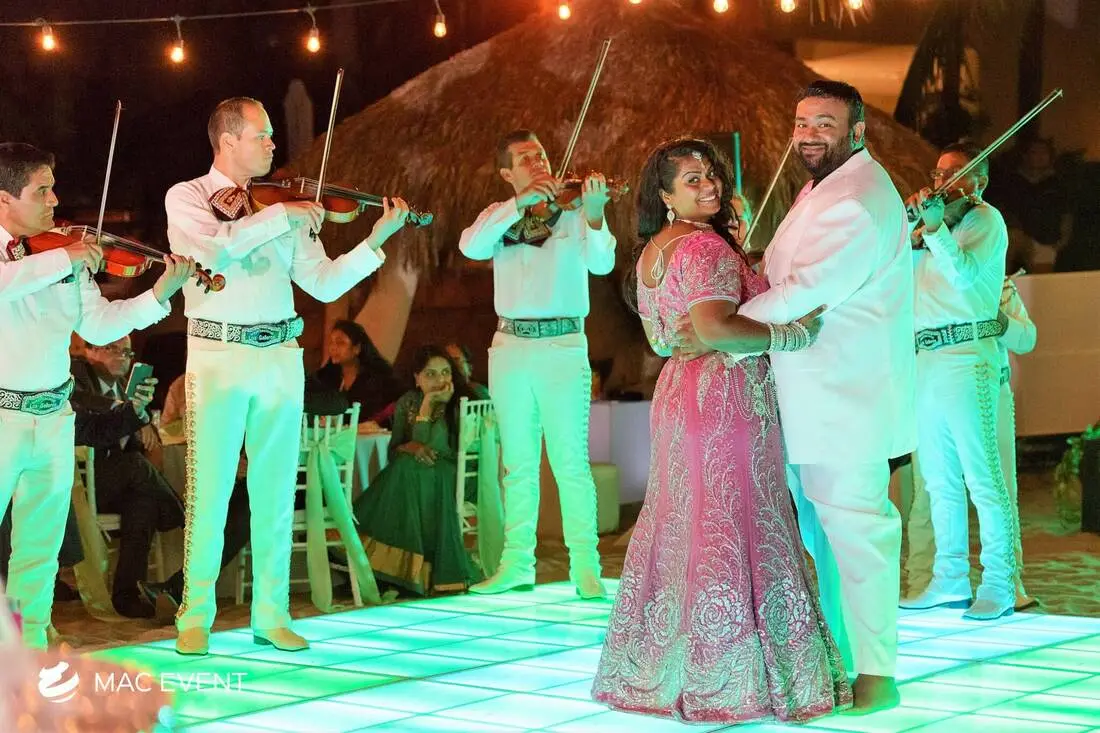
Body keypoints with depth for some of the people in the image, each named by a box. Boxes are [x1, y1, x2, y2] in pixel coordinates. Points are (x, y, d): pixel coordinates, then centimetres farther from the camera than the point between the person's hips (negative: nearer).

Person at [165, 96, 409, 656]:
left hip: (281, 357, 4)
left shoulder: (282, 207, 13)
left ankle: (271, 613, 13)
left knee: (276, 491, 5)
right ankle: (195, 615, 7)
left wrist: (377, 239, -2)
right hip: (219, 355, -4)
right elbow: (216, 246, -19)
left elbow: (323, 284, 7)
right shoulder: (187, 198, 3)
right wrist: (282, 215, -17)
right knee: (210, 489, -4)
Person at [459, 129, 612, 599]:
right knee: (518, 464, 9)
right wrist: (519, 203, -17)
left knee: (570, 463, -6)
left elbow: (601, 263, -13)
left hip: (562, 346, -3)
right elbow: (471, 247, -9)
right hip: (511, 346, 4)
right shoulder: (499, 216, 12)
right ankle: (517, 564, 15)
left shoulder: (572, 213, 2)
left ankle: (585, 565, -2)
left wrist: (594, 215, -31)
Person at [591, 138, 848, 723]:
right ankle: (726, 682, -1)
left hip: (679, 392, 10)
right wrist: (793, 333, -20)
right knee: (729, 529, -5)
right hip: (723, 400, -10)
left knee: (680, 524, 13)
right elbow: (714, 328, -27)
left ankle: (655, 669, 19)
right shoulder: (707, 247, -15)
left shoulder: (653, 251, 16)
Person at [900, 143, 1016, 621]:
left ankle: (999, 586, -3)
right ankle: (950, 581, 17)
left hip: (967, 358, -8)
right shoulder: (937, 225, 20)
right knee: (940, 481, 11)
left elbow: (965, 273, -16)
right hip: (927, 361, 8)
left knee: (983, 479, -8)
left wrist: (934, 227, -27)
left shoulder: (986, 219, 0)